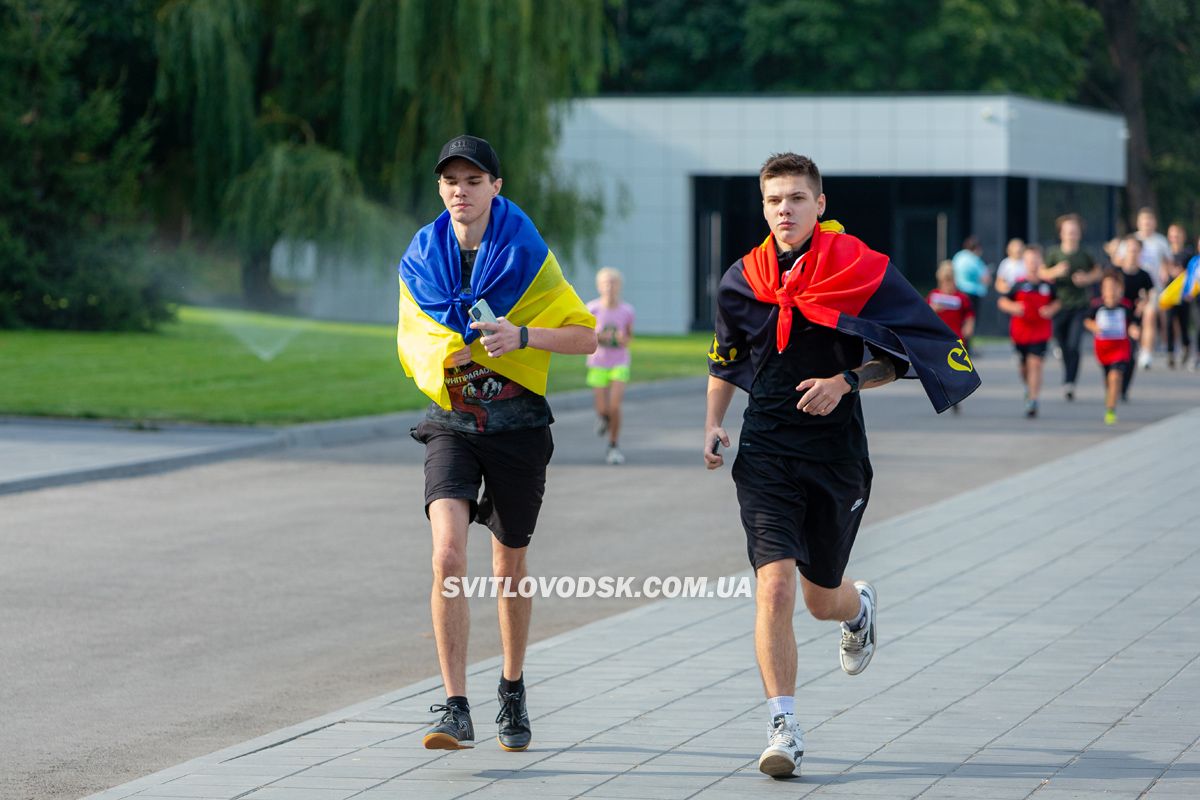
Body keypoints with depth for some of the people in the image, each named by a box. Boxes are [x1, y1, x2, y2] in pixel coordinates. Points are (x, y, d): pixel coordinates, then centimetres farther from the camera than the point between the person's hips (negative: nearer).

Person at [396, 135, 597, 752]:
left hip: (518, 427, -1)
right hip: (451, 425, 1)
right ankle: (455, 709, -18)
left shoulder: (527, 255, -4)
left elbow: (585, 335, -4)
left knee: (509, 566, 11)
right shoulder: (420, 261, 4)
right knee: (447, 556, -19)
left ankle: (513, 689, 35)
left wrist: (522, 335, -22)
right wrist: (442, 357, -8)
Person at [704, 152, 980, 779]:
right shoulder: (741, 280, 3)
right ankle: (783, 727, -9)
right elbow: (725, 357, 22)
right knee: (775, 586, -16)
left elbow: (914, 354, -2)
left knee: (822, 599, 12)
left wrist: (847, 381, -14)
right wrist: (713, 424, 11)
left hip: (837, 452, -1)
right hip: (764, 454, 1)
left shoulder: (862, 271, -6)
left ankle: (861, 605, 51)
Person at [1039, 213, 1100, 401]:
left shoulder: (1084, 255, 1)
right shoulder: (1054, 254, 0)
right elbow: (1042, 273, 4)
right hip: (1060, 306, 1)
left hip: (1079, 306, -1)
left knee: (1074, 345, -14)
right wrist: (1056, 271, -14)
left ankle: (1069, 383, -16)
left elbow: (1098, 272, 14)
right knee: (1064, 347, 7)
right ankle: (1069, 381, 23)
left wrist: (1087, 278, -6)